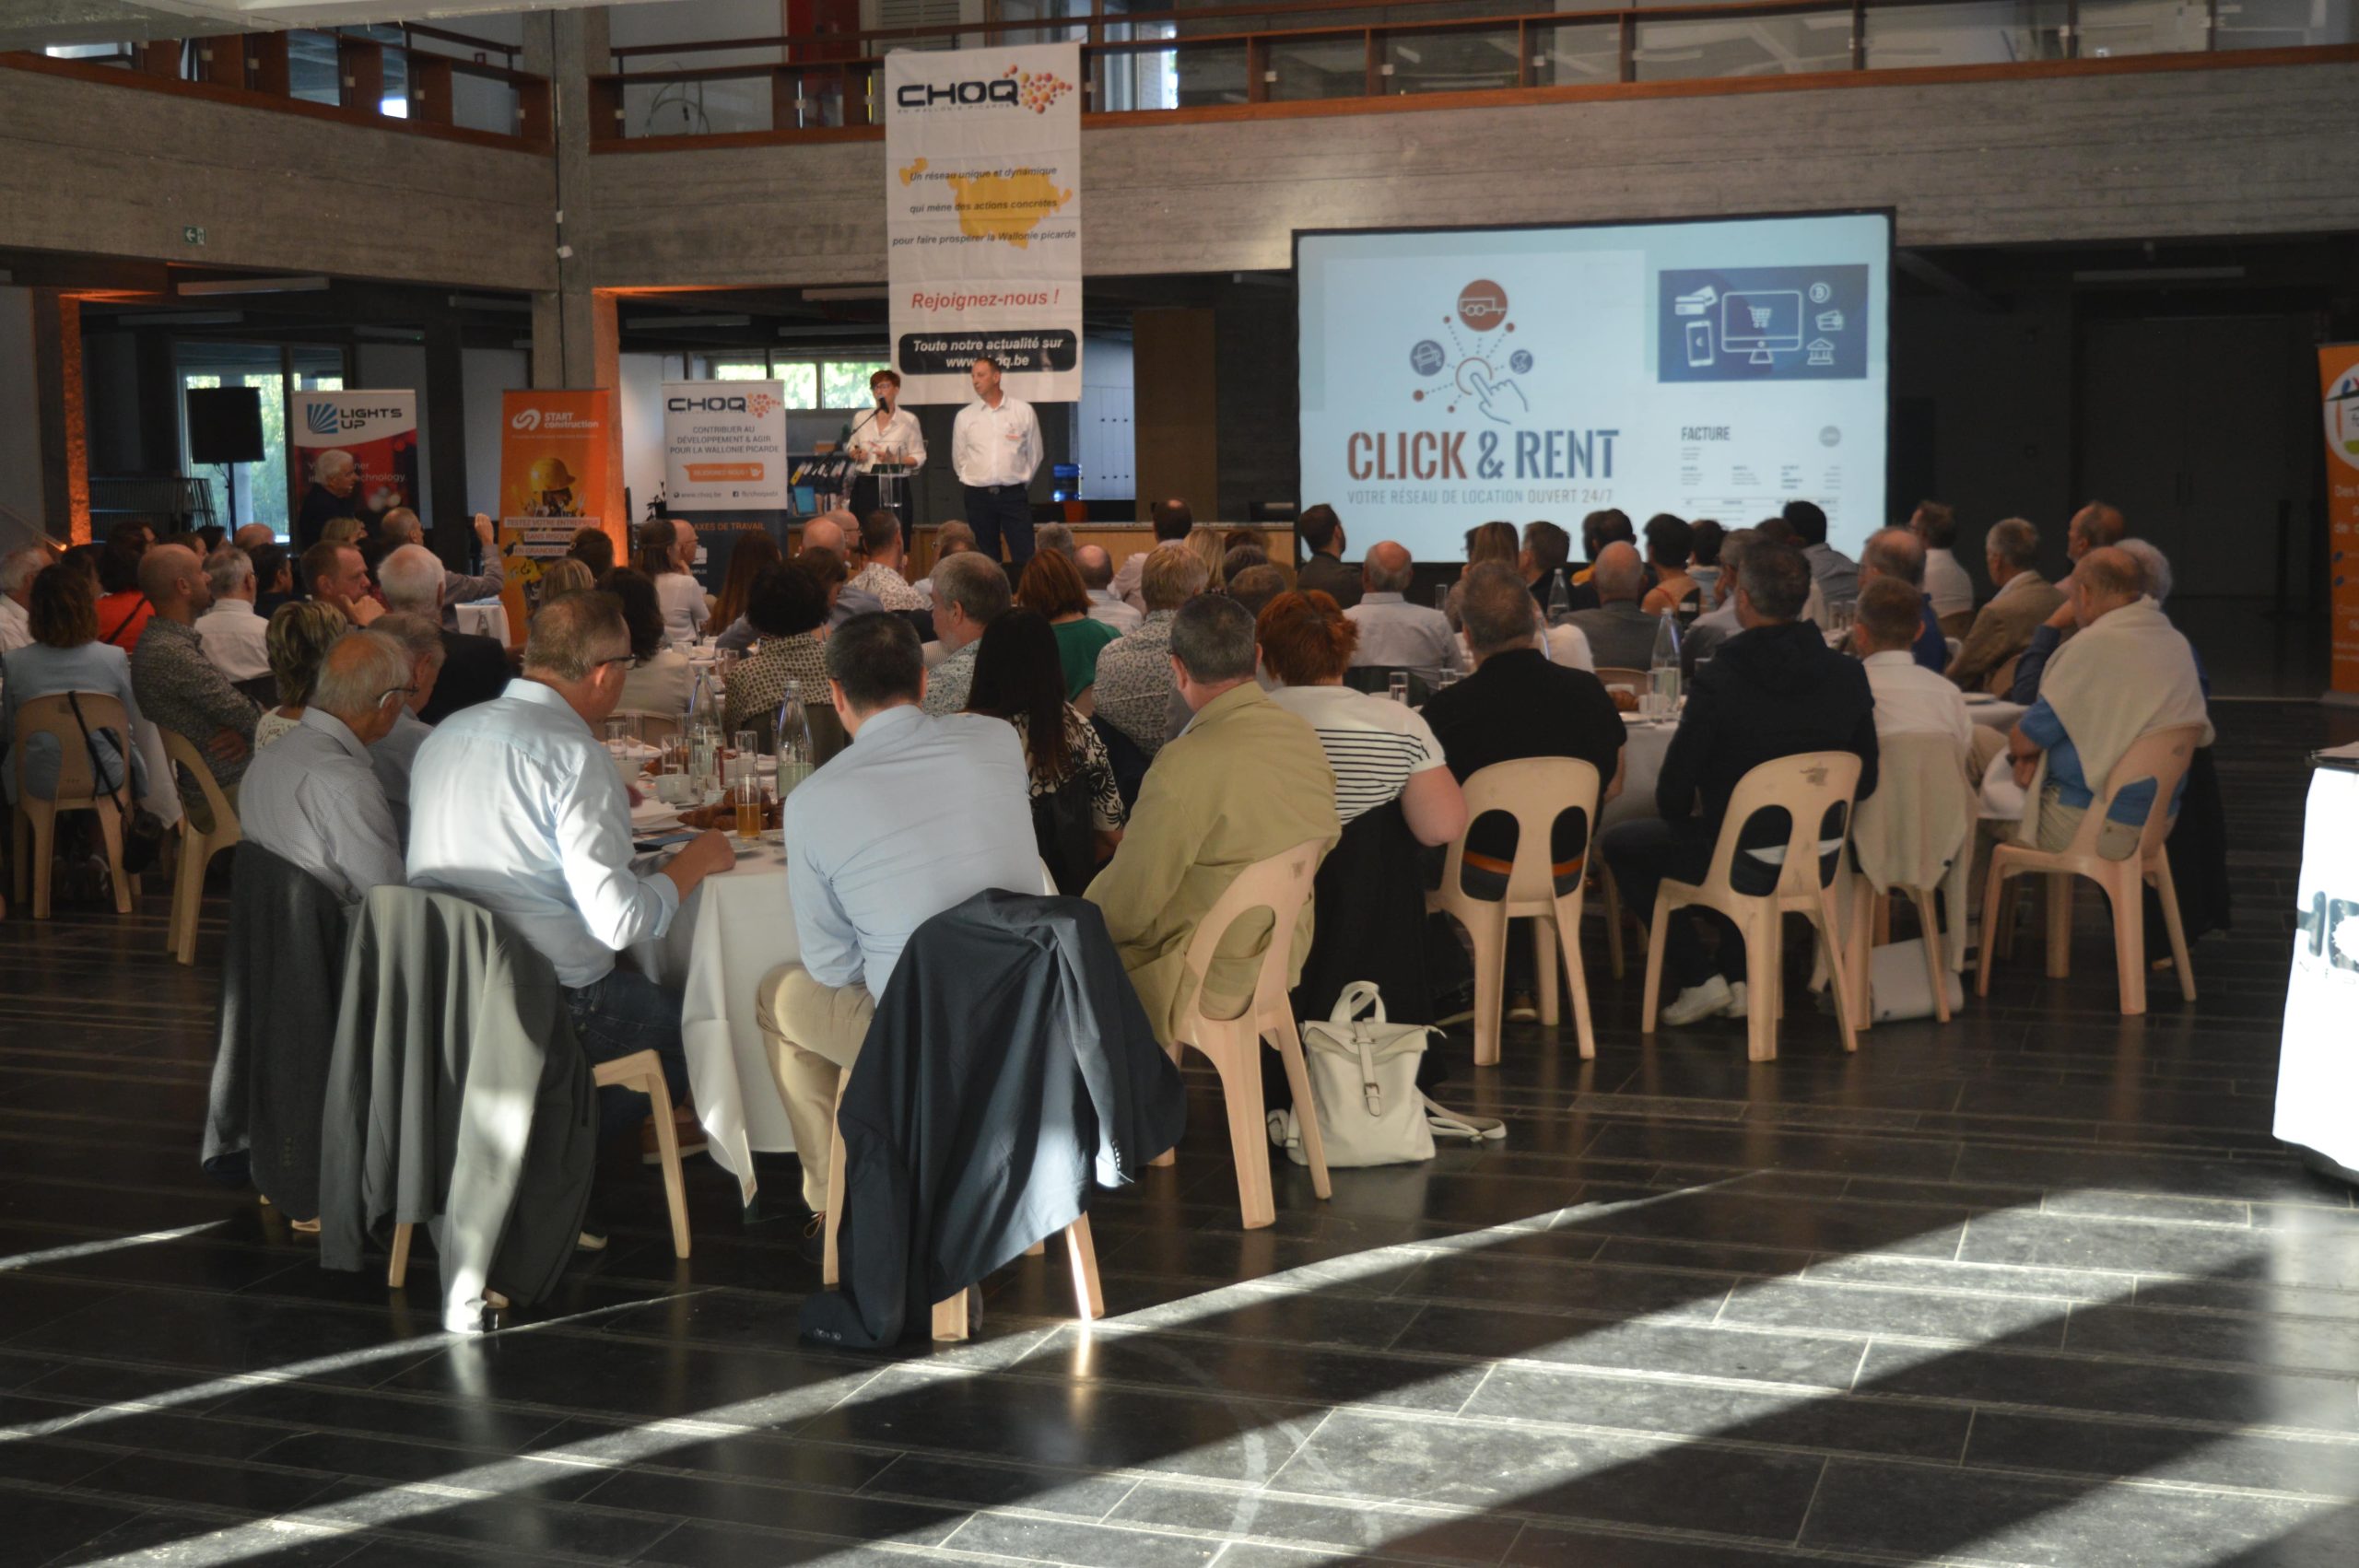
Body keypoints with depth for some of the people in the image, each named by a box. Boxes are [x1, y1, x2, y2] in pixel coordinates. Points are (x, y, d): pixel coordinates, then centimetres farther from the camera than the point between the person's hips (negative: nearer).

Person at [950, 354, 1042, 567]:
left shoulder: (1023, 411, 0)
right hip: (978, 496, 2)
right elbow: (959, 457, 14)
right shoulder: (964, 417, 5)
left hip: (1014, 494, -2)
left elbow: (1034, 453, 8)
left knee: (1025, 557, -7)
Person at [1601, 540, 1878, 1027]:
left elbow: (1673, 798, -16)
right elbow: (1864, 784, 4)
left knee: (1620, 844, 19)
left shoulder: (1717, 681, -21)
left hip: (1739, 862, -5)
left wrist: (1690, 811, 7)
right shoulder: (1848, 677, -6)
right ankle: (1740, 978, 29)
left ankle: (1700, 978, 14)